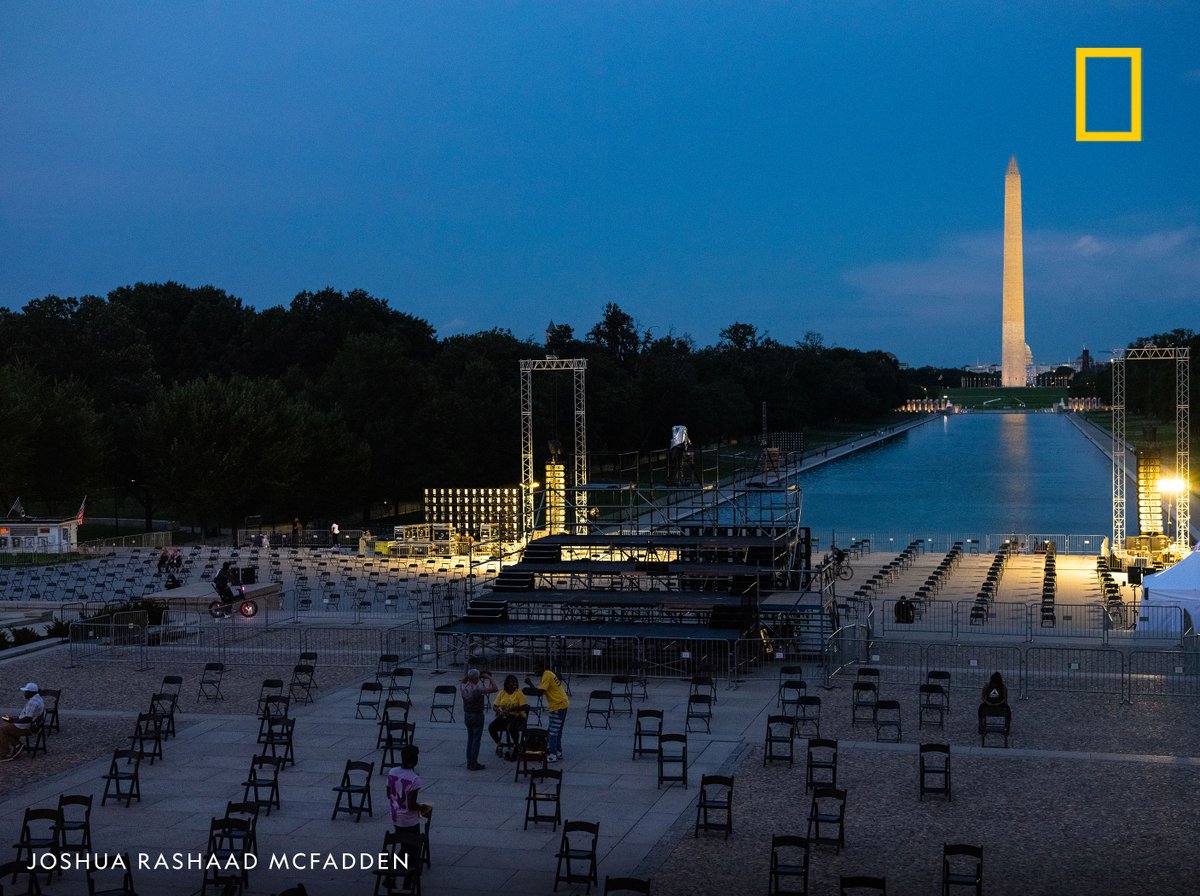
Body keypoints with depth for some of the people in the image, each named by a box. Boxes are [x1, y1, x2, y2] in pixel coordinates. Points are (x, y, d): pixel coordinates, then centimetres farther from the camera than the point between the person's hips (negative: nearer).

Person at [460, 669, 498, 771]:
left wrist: (467, 676, 11)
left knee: (470, 738, 16)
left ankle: (469, 762, 20)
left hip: (467, 715, 7)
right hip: (477, 715, -7)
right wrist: (489, 677, -15)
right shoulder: (477, 689, -24)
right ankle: (473, 764, 2)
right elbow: (495, 689, -27)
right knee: (476, 739, 1)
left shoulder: (463, 688, -5)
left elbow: (463, 682, 22)